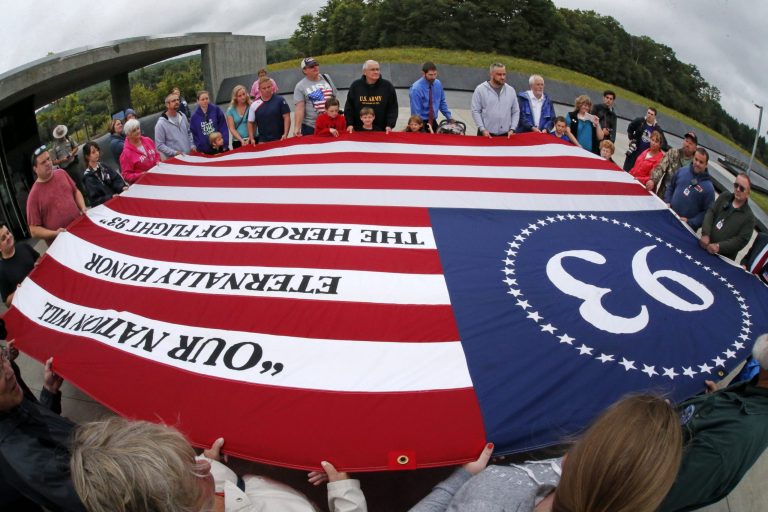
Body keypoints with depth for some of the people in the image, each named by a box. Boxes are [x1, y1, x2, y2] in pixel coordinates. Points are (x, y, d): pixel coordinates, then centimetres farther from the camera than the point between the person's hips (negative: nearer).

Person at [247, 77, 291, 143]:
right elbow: (251, 123, 12)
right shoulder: (255, 105, 6)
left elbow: (286, 117, -2)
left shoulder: (280, 100, 0)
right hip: (263, 142, 2)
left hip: (280, 140, -2)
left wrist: (285, 134, -14)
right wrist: (252, 139, 1)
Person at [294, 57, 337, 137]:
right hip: (310, 127, -4)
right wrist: (297, 128, -21)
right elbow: (299, 109, -12)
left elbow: (335, 98, 15)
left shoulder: (326, 78, 9)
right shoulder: (300, 86, -4)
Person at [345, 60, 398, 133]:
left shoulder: (387, 86, 0)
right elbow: (349, 107, 5)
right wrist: (350, 124, -6)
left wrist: (390, 125, -11)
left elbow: (393, 108, 0)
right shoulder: (355, 86, 2)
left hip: (381, 130, 0)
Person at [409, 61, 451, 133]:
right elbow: (415, 111, -18)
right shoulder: (416, 88, -19)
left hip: (433, 121, 6)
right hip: (421, 122, -6)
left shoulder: (438, 84, 0)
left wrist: (449, 118, 7)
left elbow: (442, 102, 12)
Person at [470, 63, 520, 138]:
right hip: (486, 134, -3)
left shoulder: (511, 90, 10)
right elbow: (475, 111, -4)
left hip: (506, 135, 3)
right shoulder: (480, 89, -1)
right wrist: (482, 129, -12)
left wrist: (512, 129, 0)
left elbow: (516, 112, 12)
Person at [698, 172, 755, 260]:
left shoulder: (749, 217, -8)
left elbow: (741, 240, -14)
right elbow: (711, 212, -4)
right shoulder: (725, 197, 5)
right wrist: (705, 234, -20)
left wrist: (719, 246, -25)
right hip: (704, 246, 4)